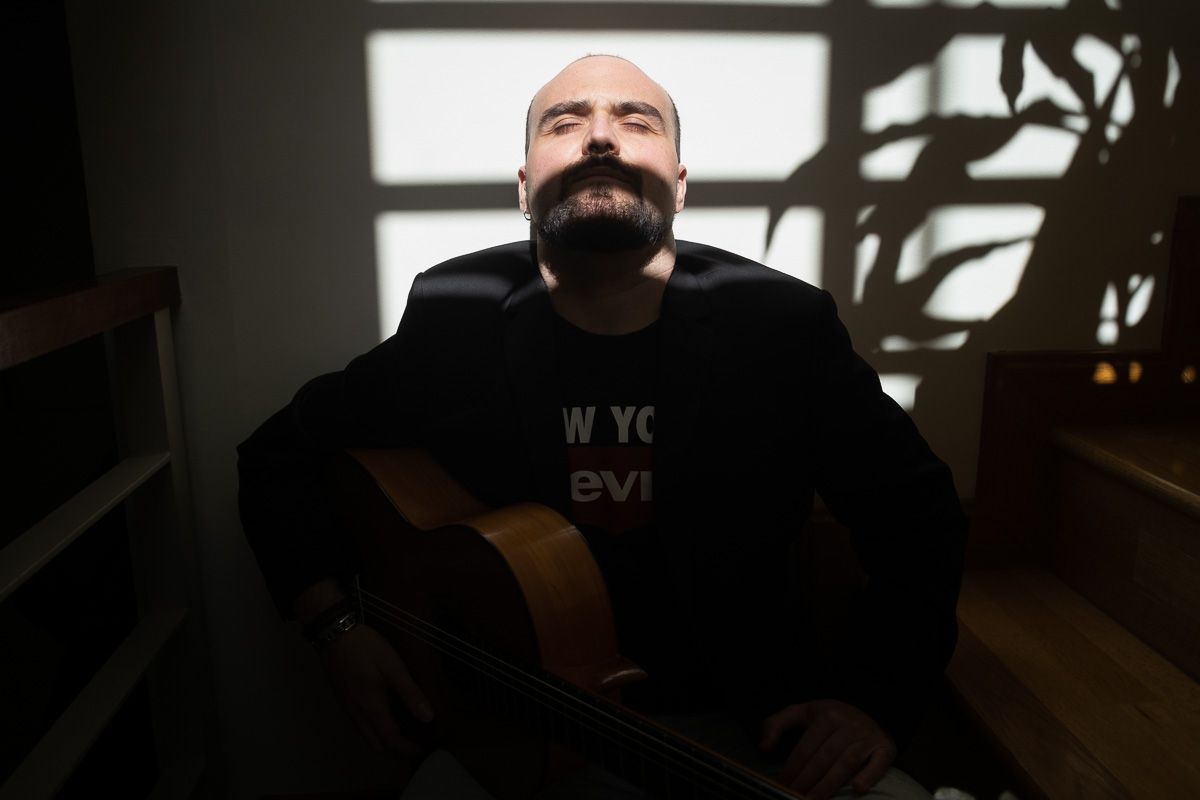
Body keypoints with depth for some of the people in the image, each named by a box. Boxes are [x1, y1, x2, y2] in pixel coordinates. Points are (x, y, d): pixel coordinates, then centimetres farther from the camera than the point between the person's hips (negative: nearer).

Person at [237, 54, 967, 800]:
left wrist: (875, 699, -12)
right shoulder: (451, 321, -6)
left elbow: (921, 514, 2)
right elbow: (283, 452, 7)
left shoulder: (785, 326, -6)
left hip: (746, 728, 1)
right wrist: (336, 621, -8)